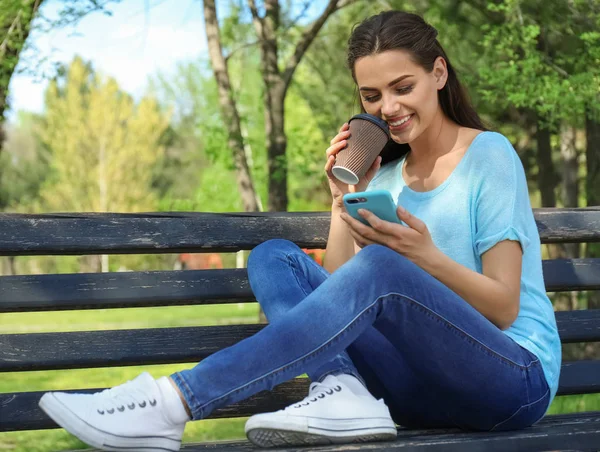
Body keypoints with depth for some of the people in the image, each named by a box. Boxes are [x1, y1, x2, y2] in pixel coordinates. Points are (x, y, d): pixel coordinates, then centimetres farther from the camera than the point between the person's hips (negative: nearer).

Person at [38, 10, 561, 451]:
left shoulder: (489, 155, -2)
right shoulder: (385, 173, 14)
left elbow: (504, 309, -7)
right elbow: (338, 289, 6)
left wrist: (424, 256, -23)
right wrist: (343, 200, -3)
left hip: (515, 376, -6)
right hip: (419, 383, 6)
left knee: (380, 268, -34)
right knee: (275, 257, -5)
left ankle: (174, 402, -40)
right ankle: (344, 393, -30)